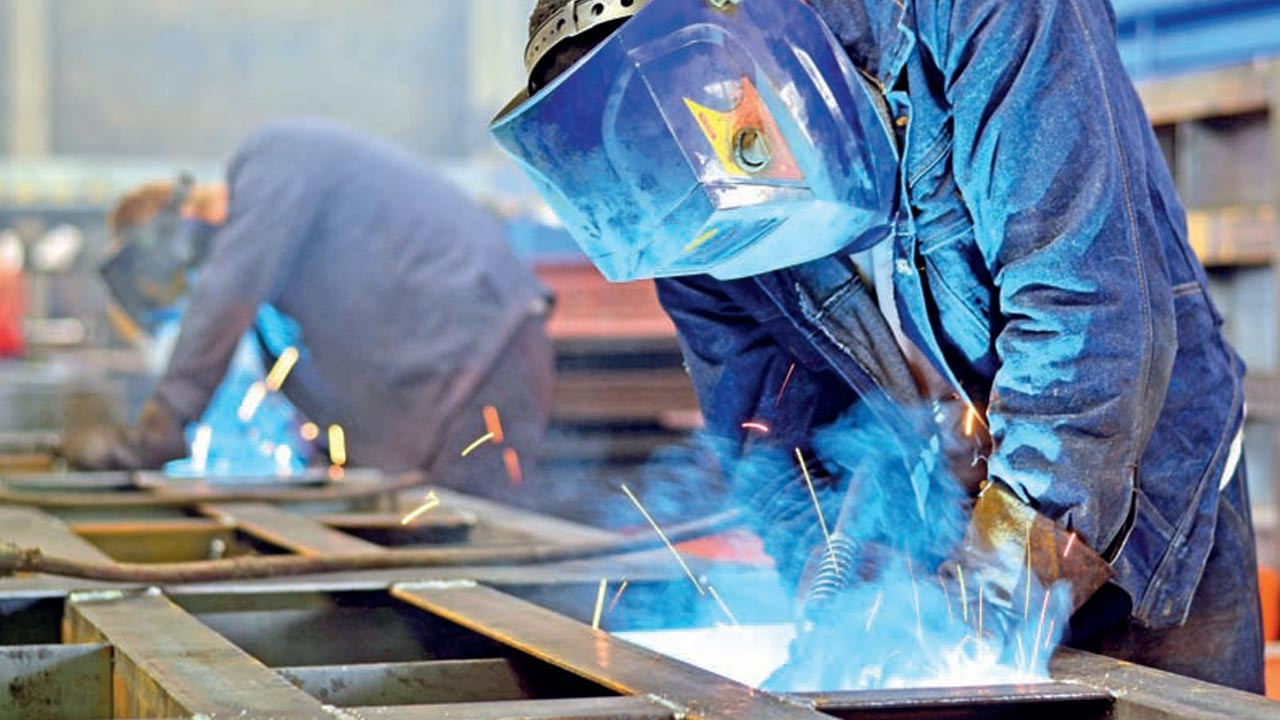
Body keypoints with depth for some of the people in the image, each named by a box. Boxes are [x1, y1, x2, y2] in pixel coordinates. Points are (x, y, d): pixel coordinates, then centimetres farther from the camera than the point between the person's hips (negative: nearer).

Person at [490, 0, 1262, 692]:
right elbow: (768, 433, -1)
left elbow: (1090, 304, -31)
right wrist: (834, 575, -19)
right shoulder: (688, 221, -8)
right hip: (934, 550, 4)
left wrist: (1012, 568, -33)